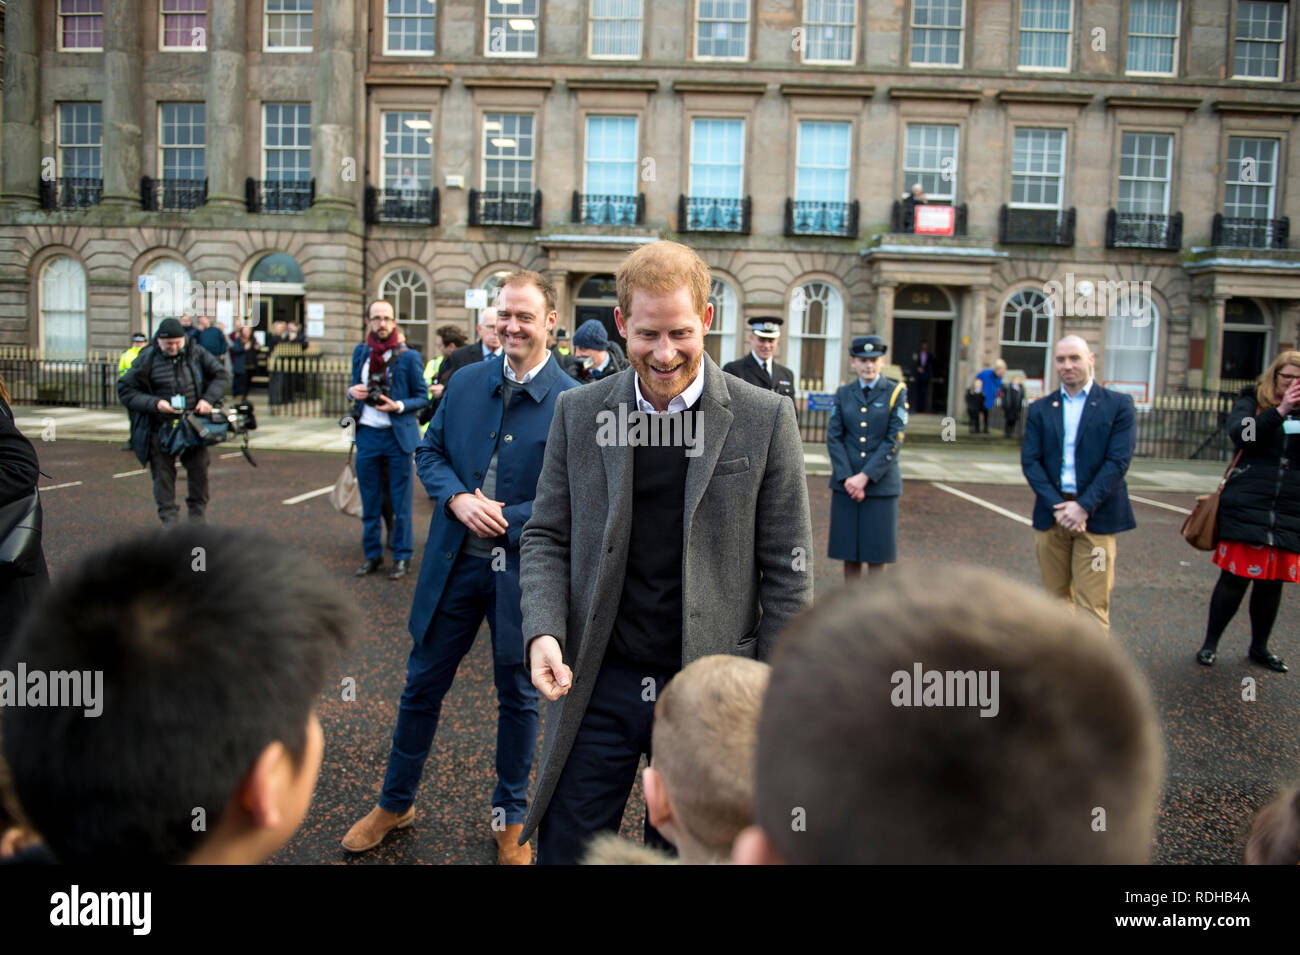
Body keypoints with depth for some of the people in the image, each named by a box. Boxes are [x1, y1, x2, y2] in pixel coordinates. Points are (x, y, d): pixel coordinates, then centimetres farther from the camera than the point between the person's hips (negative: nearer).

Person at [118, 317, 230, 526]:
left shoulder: (196, 354, 1)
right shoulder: (147, 360, -4)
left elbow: (222, 375, 7)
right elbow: (125, 390, -3)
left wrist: (208, 399, -8)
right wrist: (154, 403, -16)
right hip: (160, 428, -1)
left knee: (199, 469, 0)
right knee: (163, 474, 1)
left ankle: (197, 517, 17)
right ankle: (169, 519, 11)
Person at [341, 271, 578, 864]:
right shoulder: (466, 381, 3)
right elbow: (429, 451, 8)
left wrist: (506, 520, -18)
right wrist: (457, 500, -11)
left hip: (523, 571, -3)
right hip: (454, 564, 4)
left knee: (518, 696, 14)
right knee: (423, 683, 16)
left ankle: (510, 816, 35)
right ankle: (395, 803, 38)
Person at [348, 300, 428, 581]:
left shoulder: (409, 356, -5)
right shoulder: (360, 352, 9)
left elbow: (422, 397, -2)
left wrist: (398, 406, -19)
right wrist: (353, 392, -4)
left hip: (397, 435, -4)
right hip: (367, 434, 4)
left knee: (400, 500, 3)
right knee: (369, 500, 11)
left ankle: (402, 556, 14)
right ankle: (373, 554, 23)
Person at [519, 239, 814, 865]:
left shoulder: (765, 419, -6)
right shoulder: (578, 412, 1)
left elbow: (787, 572, -3)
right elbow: (546, 538, 6)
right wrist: (543, 632, -11)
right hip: (596, 686, 2)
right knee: (565, 846, 12)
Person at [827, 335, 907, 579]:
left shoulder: (896, 392, 0)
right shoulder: (843, 393, 7)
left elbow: (894, 440, -7)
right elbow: (833, 437, 1)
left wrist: (865, 476, -14)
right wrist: (847, 478, -11)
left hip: (881, 483, -2)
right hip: (845, 483, 2)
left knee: (877, 552, 1)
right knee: (849, 550, 7)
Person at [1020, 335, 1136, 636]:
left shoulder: (1118, 405, 1)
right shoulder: (1040, 409, 9)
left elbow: (1118, 461, -7)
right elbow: (1030, 461, 1)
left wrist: (1084, 506, -15)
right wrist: (1057, 505, -12)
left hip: (1096, 516, -3)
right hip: (1051, 515, 3)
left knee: (1092, 604, -5)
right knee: (1056, 597, 11)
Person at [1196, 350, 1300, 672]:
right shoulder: (1252, 401, 5)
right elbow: (1240, 434, -14)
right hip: (1247, 506, -3)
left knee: (1273, 580, 9)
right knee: (1236, 576, -3)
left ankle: (1259, 647, 25)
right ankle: (1210, 643, 12)